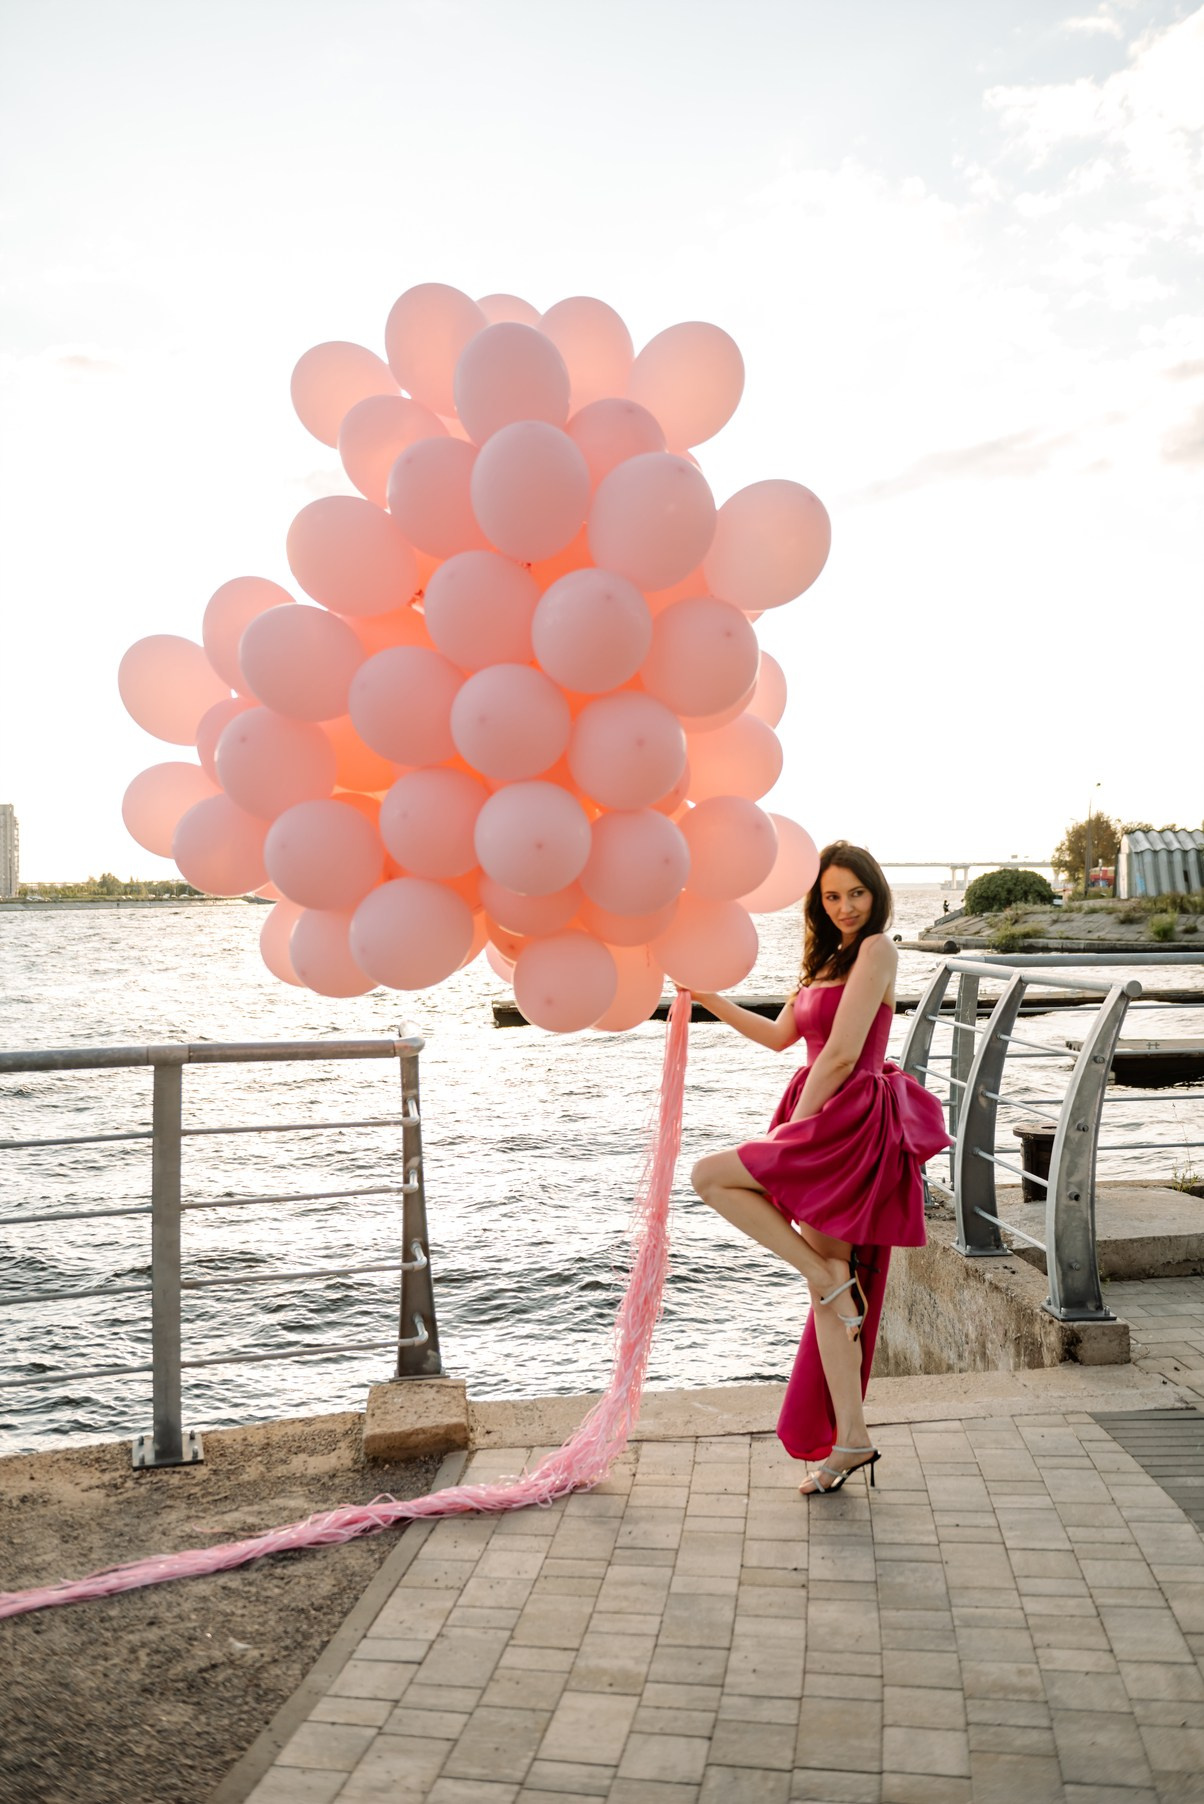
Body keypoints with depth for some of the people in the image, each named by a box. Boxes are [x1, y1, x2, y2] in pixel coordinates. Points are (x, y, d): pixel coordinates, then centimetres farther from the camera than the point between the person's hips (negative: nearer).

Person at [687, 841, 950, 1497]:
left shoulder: (877, 950, -9)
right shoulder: (829, 958, 18)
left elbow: (841, 1054, -15)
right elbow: (779, 1036, 26)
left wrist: (795, 1126, -9)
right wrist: (707, 997, 27)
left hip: (851, 1123, -9)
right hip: (831, 1128, 9)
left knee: (710, 1174, -8)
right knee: (829, 1289, 9)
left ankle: (829, 1274, -4)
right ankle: (850, 1440, 17)